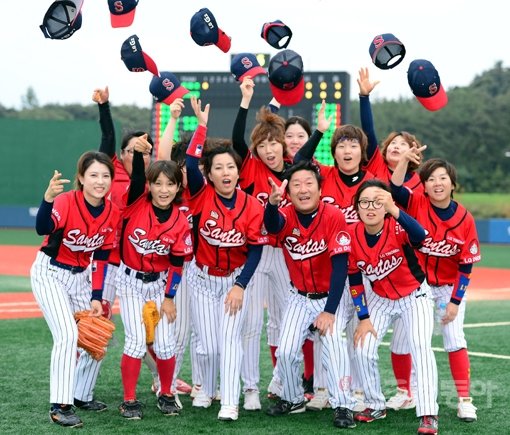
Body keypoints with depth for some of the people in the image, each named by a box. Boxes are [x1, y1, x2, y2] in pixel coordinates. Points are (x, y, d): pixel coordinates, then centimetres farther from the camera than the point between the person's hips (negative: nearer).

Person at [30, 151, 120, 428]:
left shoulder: (112, 213, -8)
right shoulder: (65, 202, -24)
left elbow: (101, 259, 0)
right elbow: (43, 229, -46)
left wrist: (96, 298, -5)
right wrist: (48, 198, -63)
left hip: (81, 277, 6)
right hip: (49, 274, -6)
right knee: (68, 334, -21)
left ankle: (82, 396, 25)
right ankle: (59, 406, -15)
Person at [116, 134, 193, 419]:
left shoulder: (180, 222, -9)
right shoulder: (137, 205, -13)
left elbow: (177, 263, -3)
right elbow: (136, 177, -34)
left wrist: (169, 297, -4)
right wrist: (139, 153, -52)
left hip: (160, 282, 2)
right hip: (131, 280, -2)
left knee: (165, 343, 0)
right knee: (137, 341, -9)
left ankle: (166, 395, 21)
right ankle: (129, 401, 4)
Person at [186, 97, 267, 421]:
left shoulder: (252, 206, -13)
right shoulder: (202, 196, -13)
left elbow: (256, 249, -9)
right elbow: (190, 164, -30)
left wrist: (240, 286, -15)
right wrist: (202, 127, -29)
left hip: (236, 278, -1)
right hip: (203, 278, 1)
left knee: (229, 340, -9)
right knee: (207, 345, 3)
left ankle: (230, 403, -4)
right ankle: (207, 390, 28)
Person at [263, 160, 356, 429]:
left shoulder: (334, 217, -20)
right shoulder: (286, 216, -12)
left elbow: (340, 266, -20)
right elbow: (272, 225, -38)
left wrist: (329, 311, -23)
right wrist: (272, 203, -62)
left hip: (331, 295, -3)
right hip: (299, 297, 3)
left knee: (333, 342, -23)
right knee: (285, 351, -4)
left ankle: (343, 406, -11)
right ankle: (293, 399, 22)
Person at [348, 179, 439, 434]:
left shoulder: (396, 227, -28)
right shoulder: (353, 236, -16)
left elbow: (420, 237, -53)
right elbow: (354, 280, -5)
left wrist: (394, 210, -66)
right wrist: (364, 318, -7)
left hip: (415, 296, -4)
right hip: (380, 299, 4)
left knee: (421, 347, -20)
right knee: (363, 349, -5)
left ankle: (428, 414, -17)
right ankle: (376, 406, 16)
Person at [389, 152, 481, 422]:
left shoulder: (465, 219, -12)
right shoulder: (416, 205, -12)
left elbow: (466, 266, -8)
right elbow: (394, 189, -33)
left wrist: (455, 301, -11)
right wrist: (405, 160, -45)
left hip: (451, 287, -1)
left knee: (454, 339, -9)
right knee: (402, 341, 2)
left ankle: (464, 400, 0)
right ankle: (404, 392, 23)